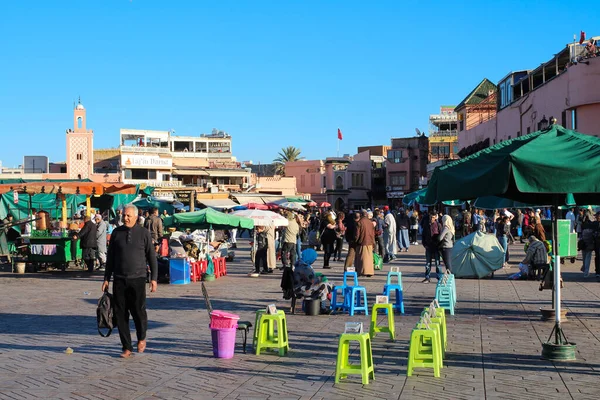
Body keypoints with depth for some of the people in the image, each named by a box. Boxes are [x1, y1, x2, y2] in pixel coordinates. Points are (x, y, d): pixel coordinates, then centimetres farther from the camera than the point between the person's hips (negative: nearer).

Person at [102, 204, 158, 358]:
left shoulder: (144, 233, 0)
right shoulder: (116, 233, 7)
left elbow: (152, 256, 3)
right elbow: (110, 257, 12)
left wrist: (153, 278, -3)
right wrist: (106, 279, 9)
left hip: (137, 279, -3)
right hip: (119, 279, 3)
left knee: (139, 312, -6)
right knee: (121, 314, 3)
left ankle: (141, 338, 23)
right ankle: (127, 347, 14)